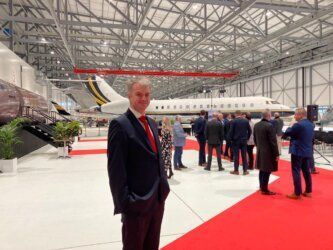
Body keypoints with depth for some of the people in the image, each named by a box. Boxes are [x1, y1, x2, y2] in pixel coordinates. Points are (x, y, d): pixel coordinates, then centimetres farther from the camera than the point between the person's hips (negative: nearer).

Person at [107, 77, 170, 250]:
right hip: (136, 202, -7)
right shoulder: (120, 124, -15)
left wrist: (163, 187, 12)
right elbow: (115, 169, -18)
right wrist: (124, 202, -19)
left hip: (158, 199, 8)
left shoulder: (151, 123, 10)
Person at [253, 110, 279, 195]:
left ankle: (262, 187, 28)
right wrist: (276, 154, -11)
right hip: (268, 152, -8)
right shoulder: (269, 126, -18)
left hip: (260, 151, 8)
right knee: (267, 171, 1)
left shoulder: (256, 125, 5)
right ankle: (265, 189, 8)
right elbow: (273, 141, -17)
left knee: (262, 170, 17)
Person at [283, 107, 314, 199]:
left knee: (296, 172, -2)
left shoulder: (298, 125, -17)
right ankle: (308, 191, 25)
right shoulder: (311, 124, 10)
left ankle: (297, 193, 2)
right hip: (308, 151, 8)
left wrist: (289, 128, 10)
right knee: (306, 171, 16)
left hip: (298, 151, -8)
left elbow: (287, 133, -8)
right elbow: (311, 137, 20)